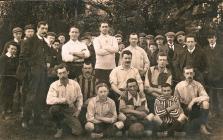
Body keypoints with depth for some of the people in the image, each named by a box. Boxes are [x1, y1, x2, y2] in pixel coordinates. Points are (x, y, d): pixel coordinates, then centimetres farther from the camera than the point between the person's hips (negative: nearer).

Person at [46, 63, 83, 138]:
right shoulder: (54, 85, -11)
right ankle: (59, 129, -9)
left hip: (71, 111, 1)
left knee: (77, 131, -15)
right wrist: (65, 100, -29)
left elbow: (79, 98, 7)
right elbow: (49, 100, -26)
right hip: (60, 109, -1)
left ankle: (66, 121, 21)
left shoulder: (75, 84, -3)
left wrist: (78, 110, -3)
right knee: (53, 108, -37)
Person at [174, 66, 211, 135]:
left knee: (205, 103, -30)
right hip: (185, 109, -1)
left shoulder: (198, 85, -4)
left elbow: (206, 97, -17)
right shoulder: (179, 86, -5)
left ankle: (202, 126, -20)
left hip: (196, 109, 1)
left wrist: (194, 100, -29)